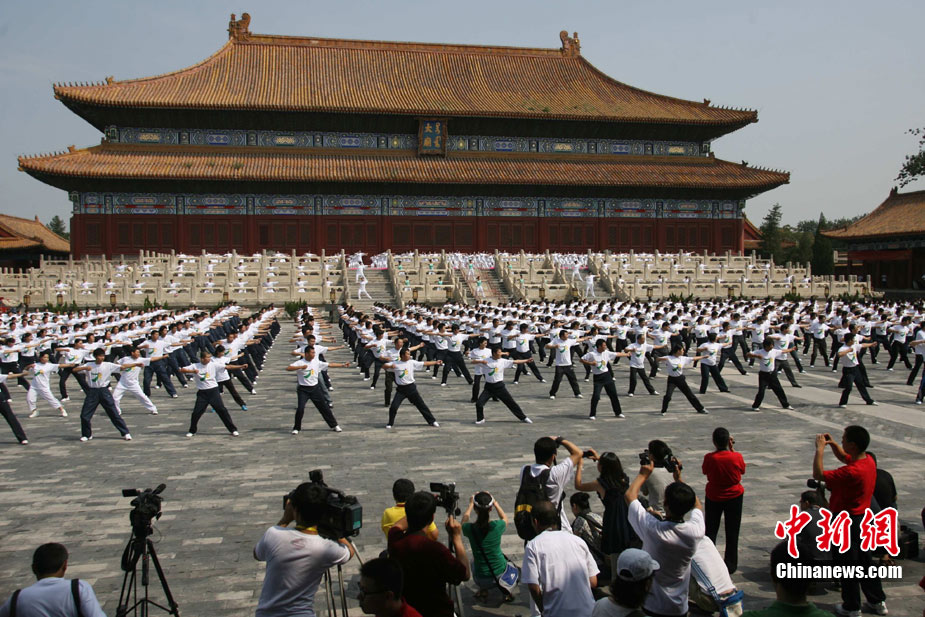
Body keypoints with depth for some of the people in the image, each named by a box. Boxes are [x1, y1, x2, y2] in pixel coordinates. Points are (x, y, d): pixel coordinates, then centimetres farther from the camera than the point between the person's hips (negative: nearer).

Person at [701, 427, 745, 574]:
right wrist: (733, 449, -1)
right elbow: (742, 470, 1)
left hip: (713, 497, 0)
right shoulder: (737, 457, -20)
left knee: (710, 530, 15)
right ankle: (730, 565, 20)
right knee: (732, 532, 14)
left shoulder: (709, 458, -21)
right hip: (734, 497, 0)